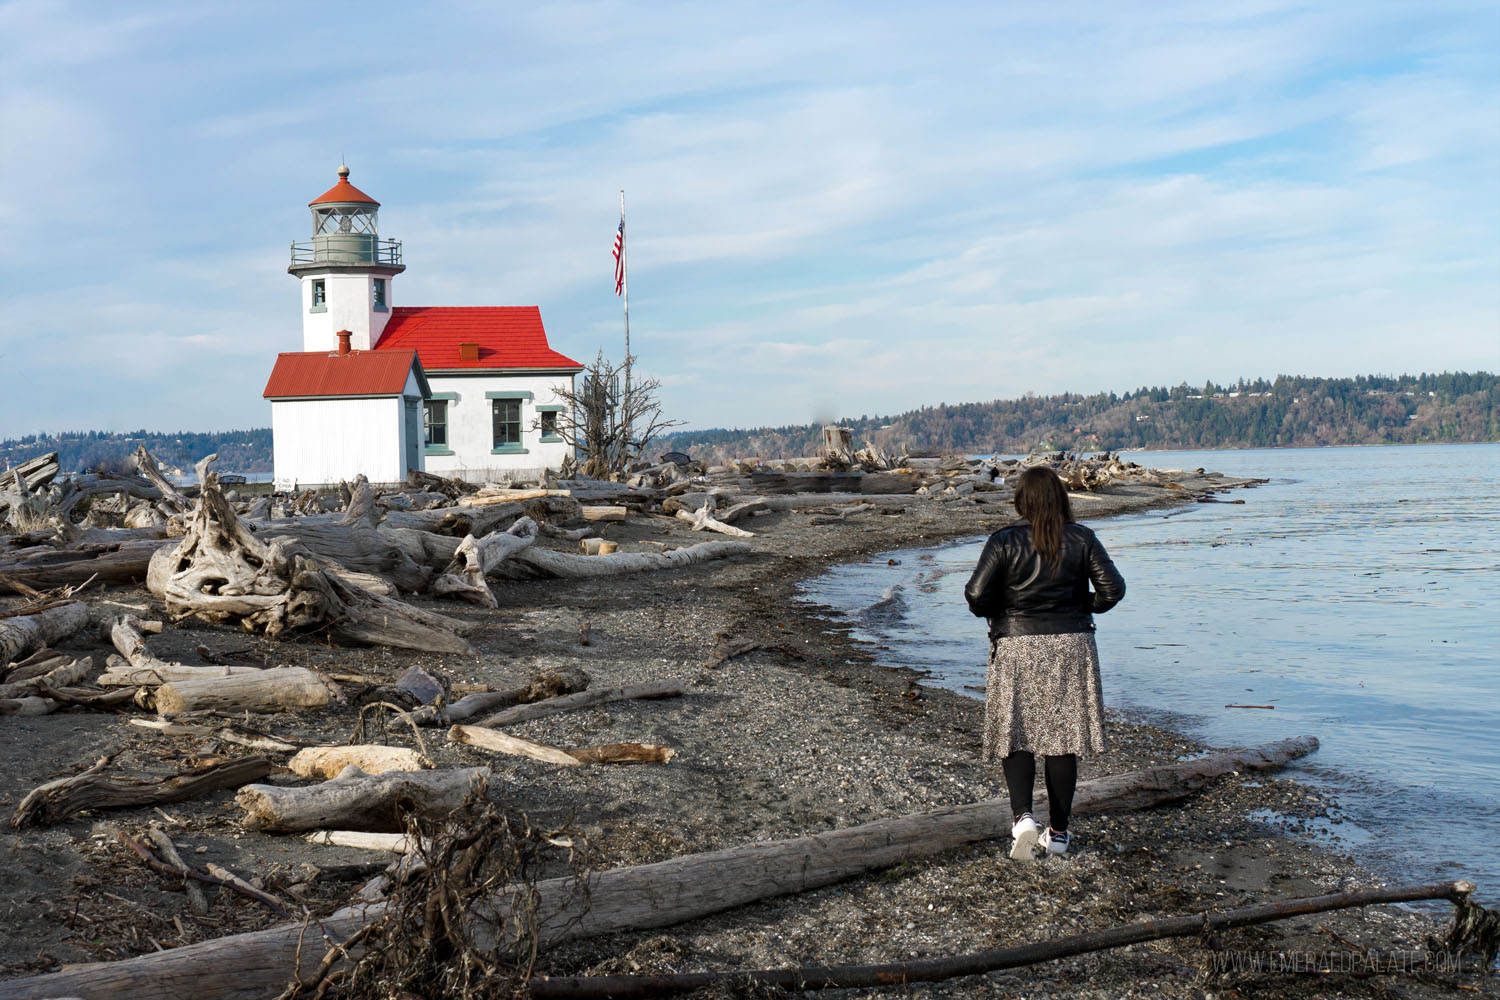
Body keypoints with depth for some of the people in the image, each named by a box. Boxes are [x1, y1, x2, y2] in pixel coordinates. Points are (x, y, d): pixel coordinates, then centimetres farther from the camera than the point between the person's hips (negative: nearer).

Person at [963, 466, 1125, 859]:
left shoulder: (1004, 542, -8)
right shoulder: (1081, 539, -1)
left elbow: (976, 594, -15)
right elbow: (1113, 588, -4)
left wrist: (995, 612, 6)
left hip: (1017, 646, -2)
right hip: (1071, 647, 2)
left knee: (1015, 736, 5)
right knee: (1063, 736, 9)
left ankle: (1023, 816, -16)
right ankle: (1058, 832, 14)